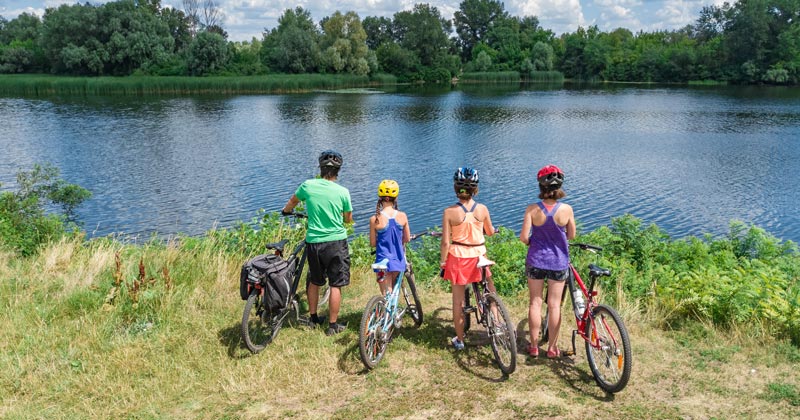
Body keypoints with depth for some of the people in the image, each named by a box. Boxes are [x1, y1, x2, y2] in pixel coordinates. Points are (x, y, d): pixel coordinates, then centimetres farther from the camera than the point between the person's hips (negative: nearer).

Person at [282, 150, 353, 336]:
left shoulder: (308, 186, -5)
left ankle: (313, 318, 32)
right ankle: (333, 325, 11)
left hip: (313, 242, 3)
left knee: (314, 281, 20)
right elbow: (348, 219, 4)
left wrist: (286, 210, 38)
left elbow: (292, 202, 16)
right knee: (336, 285, 6)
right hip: (336, 242, -2)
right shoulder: (343, 192, -10)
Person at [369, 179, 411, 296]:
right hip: (398, 260, 3)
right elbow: (407, 239, 4)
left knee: (386, 295, 2)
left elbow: (372, 243, -4)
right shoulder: (402, 216, -6)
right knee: (393, 291, 23)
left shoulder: (375, 220, -12)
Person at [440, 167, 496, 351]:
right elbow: (490, 232, 9)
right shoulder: (482, 209, -7)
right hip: (479, 256, 1)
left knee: (458, 300, 10)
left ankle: (459, 339, 20)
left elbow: (445, 242, -11)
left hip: (458, 258, -1)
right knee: (490, 292, 26)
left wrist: (443, 261, 3)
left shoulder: (449, 212, -13)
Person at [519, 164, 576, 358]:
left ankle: (534, 346, 18)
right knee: (554, 305, 9)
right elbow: (571, 235, -1)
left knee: (535, 302, 11)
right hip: (559, 262, 0)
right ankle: (552, 347, 19)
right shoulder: (566, 209, -13)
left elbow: (523, 237, -15)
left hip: (536, 260, 0)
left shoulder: (532, 209, -14)